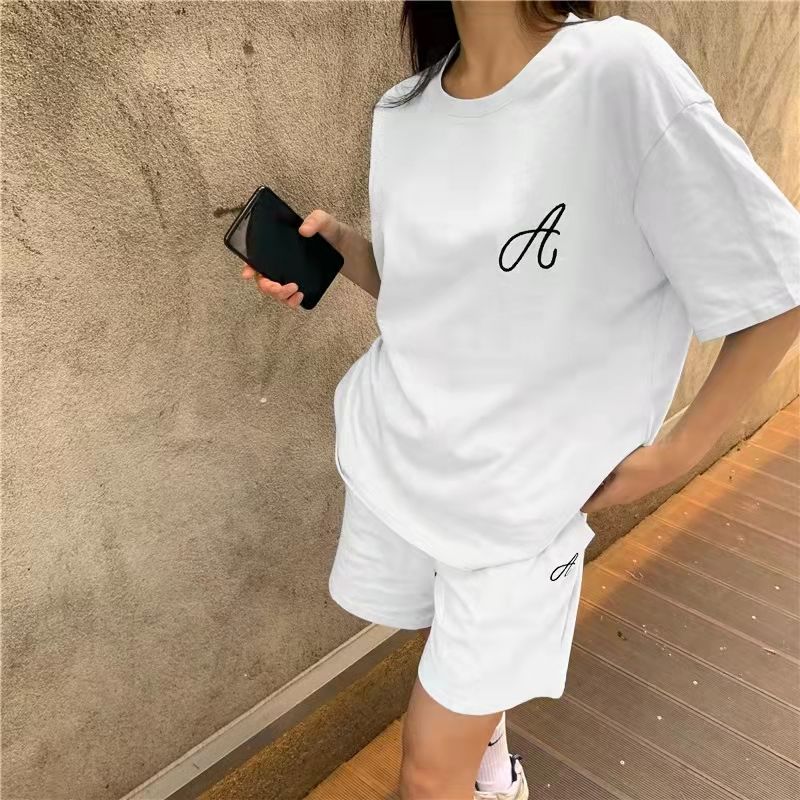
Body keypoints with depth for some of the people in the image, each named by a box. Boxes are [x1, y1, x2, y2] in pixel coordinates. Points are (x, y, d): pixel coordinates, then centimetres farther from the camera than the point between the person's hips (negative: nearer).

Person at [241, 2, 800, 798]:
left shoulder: (623, 73, -20)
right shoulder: (402, 112, -1)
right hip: (390, 453, 6)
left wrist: (676, 452, -12)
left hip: (520, 496, -5)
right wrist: (342, 247, -8)